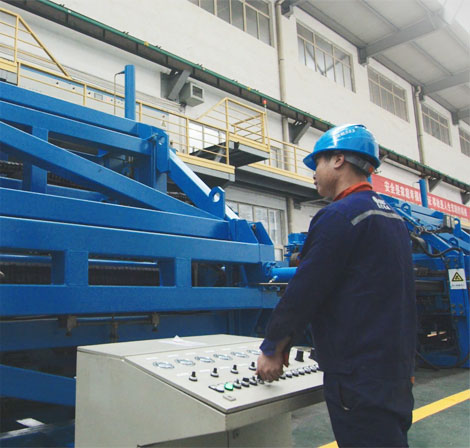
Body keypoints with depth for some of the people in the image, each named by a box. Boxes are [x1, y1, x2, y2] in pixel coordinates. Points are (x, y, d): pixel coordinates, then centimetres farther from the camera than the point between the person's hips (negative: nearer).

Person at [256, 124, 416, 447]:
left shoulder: (340, 216, -16)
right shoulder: (393, 217, 12)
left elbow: (303, 293, -15)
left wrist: (272, 349, -2)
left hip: (360, 376, -9)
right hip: (397, 370, 9)